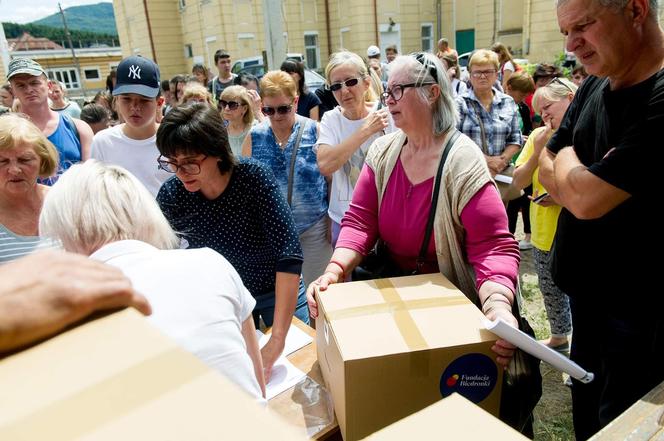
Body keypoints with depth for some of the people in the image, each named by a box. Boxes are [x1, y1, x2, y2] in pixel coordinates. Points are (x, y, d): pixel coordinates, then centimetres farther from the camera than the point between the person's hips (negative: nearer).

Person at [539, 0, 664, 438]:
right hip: (587, 287, 7)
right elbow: (548, 171, 8)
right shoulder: (594, 87, 3)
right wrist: (585, 179, -13)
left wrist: (566, 160, -7)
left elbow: (586, 199, -27)